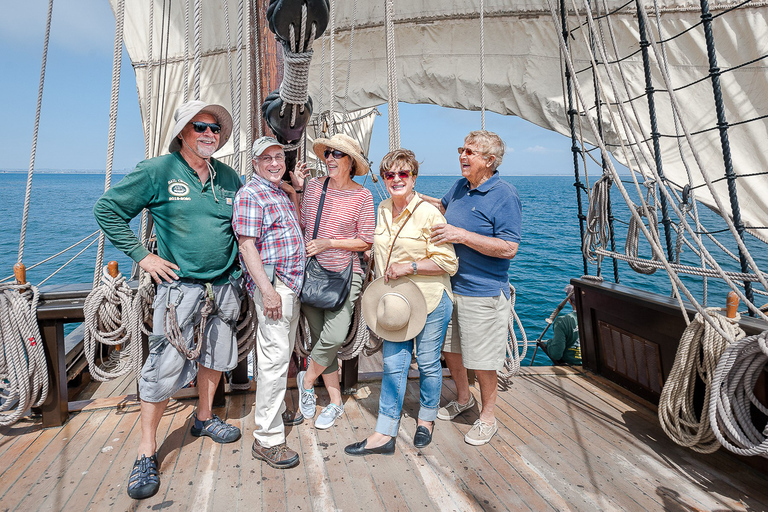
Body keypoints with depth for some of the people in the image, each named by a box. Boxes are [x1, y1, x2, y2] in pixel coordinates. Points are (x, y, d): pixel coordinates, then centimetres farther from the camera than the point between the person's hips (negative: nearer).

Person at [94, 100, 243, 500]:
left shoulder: (229, 178, 8)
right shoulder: (158, 171, -6)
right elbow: (107, 209, -2)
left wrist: (242, 264, 11)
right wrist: (142, 256, -8)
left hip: (224, 284, 5)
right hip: (180, 284, -5)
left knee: (215, 354, 16)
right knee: (165, 365, -6)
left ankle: (204, 418, 38)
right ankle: (147, 450, 10)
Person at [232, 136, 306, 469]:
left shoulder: (282, 192, 16)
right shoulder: (250, 195, -11)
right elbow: (246, 245, -17)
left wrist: (295, 189, 17)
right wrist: (267, 290, -23)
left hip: (292, 283, 9)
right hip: (271, 284, -9)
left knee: (284, 353, 18)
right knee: (274, 358, -8)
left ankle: (277, 412, 34)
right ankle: (267, 439, -1)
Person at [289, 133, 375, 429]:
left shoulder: (362, 196, -4)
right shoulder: (314, 186, 5)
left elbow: (366, 241, -3)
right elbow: (300, 225, 11)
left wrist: (329, 243, -11)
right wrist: (297, 190, 3)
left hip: (344, 274, -3)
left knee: (334, 337, -16)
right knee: (321, 338, 7)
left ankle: (306, 380, 15)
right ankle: (335, 402, 23)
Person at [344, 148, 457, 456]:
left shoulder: (428, 213, -12)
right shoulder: (382, 210, 8)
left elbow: (448, 263, -12)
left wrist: (409, 267, -20)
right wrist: (380, 296, 17)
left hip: (430, 301, -5)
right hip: (394, 301, 5)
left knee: (428, 363, 10)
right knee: (393, 365, 6)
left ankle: (426, 420, 34)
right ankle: (384, 435, 14)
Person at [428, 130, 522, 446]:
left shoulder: (504, 195, -15)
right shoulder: (460, 187, 7)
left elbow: (509, 248, -20)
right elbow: (443, 206, 30)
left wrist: (461, 235, -24)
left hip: (482, 293, -7)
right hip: (449, 287, 8)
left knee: (482, 360, 5)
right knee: (450, 348, 20)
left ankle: (487, 417, 26)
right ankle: (463, 399, 43)